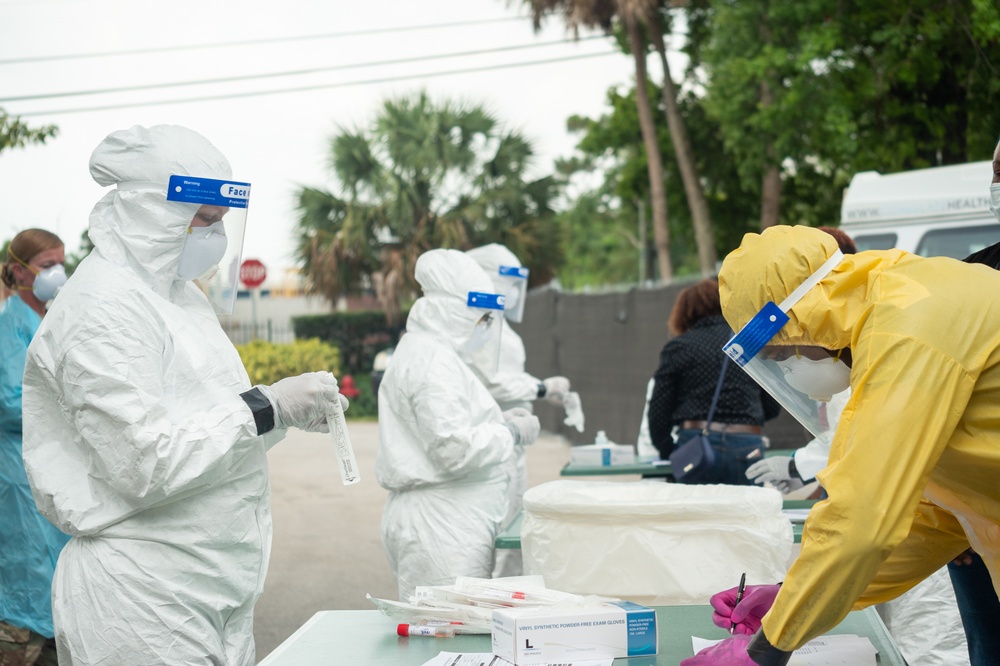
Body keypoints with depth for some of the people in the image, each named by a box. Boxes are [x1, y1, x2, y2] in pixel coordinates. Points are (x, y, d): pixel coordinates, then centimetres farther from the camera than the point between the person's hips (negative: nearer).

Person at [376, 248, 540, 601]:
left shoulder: (423, 352, 19)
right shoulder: (434, 362, -14)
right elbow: (453, 448, -21)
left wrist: (498, 422, 16)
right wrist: (512, 433, -8)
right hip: (440, 529, -11)